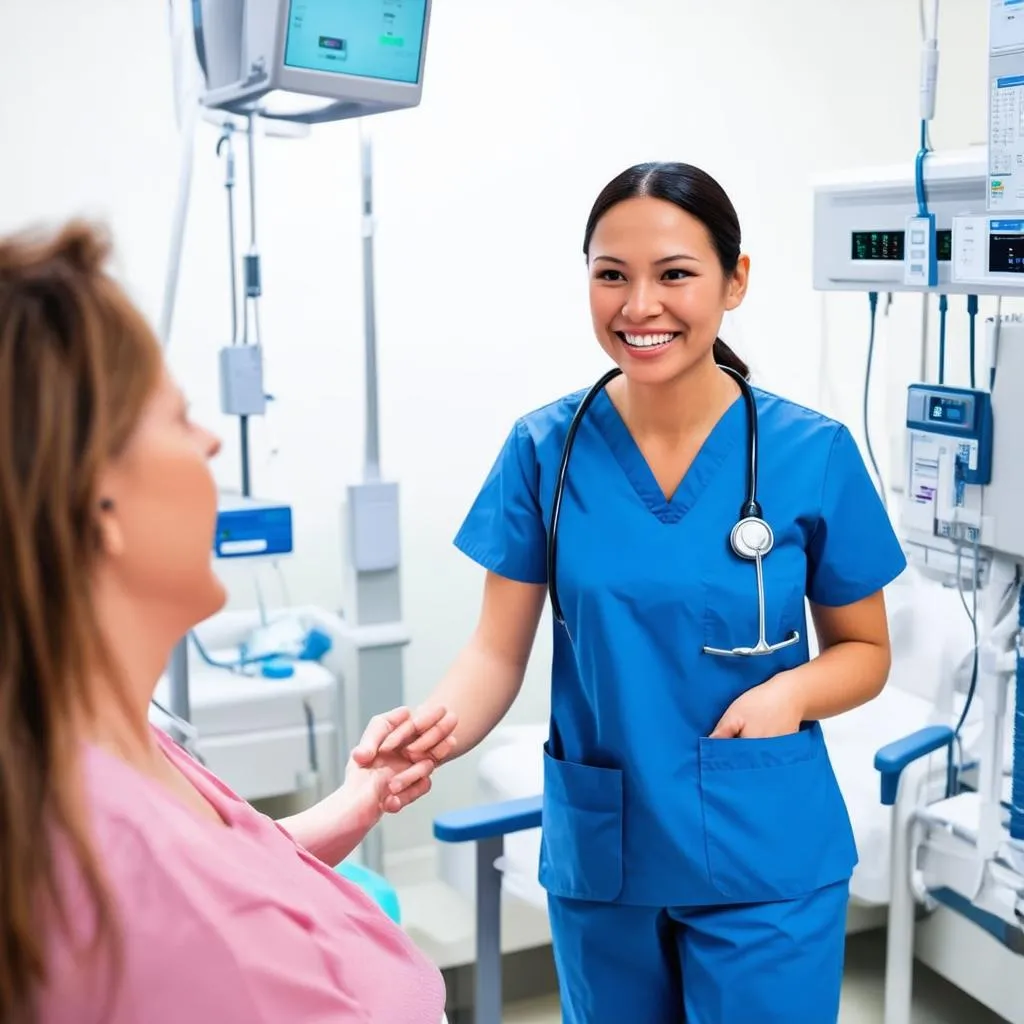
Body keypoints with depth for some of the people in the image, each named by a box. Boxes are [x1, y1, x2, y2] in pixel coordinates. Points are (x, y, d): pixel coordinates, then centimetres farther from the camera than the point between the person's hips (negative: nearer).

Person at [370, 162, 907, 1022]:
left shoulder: (813, 453, -9)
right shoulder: (545, 449, -6)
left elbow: (865, 652, 2)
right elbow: (498, 651, -6)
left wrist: (793, 691, -20)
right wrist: (436, 727, -27)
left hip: (764, 858, -2)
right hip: (600, 850, 2)